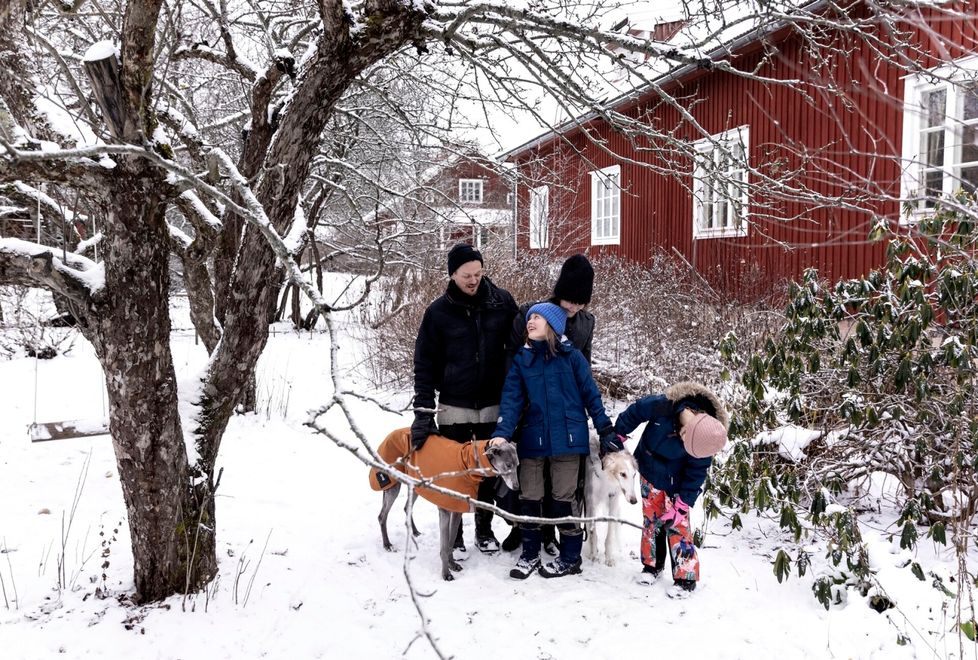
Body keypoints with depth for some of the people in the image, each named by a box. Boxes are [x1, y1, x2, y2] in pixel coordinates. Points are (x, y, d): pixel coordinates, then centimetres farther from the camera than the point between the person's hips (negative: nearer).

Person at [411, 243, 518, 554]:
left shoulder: (502, 301, -3)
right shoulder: (438, 311, -6)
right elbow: (424, 364, -5)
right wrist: (423, 412, -11)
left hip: (493, 404, 1)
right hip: (454, 407, -1)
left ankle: (485, 529, 31)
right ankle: (454, 534, 24)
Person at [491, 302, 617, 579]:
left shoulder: (571, 356, -3)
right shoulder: (521, 359, 3)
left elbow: (590, 394, 1)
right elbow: (511, 399, -3)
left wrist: (606, 430, 0)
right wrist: (502, 433, -16)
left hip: (567, 438, -3)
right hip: (532, 439, 3)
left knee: (564, 498, 5)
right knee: (529, 497, 9)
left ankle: (570, 557, 22)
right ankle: (530, 554, 26)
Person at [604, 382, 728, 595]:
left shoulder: (704, 437, -31)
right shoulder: (660, 406, -36)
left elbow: (696, 474, -19)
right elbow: (633, 414, -14)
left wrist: (681, 505, -17)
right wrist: (618, 435, -6)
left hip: (676, 479, -1)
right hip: (650, 468, 2)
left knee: (678, 523, -5)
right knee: (651, 517, 9)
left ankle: (686, 577, 6)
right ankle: (652, 564, 26)